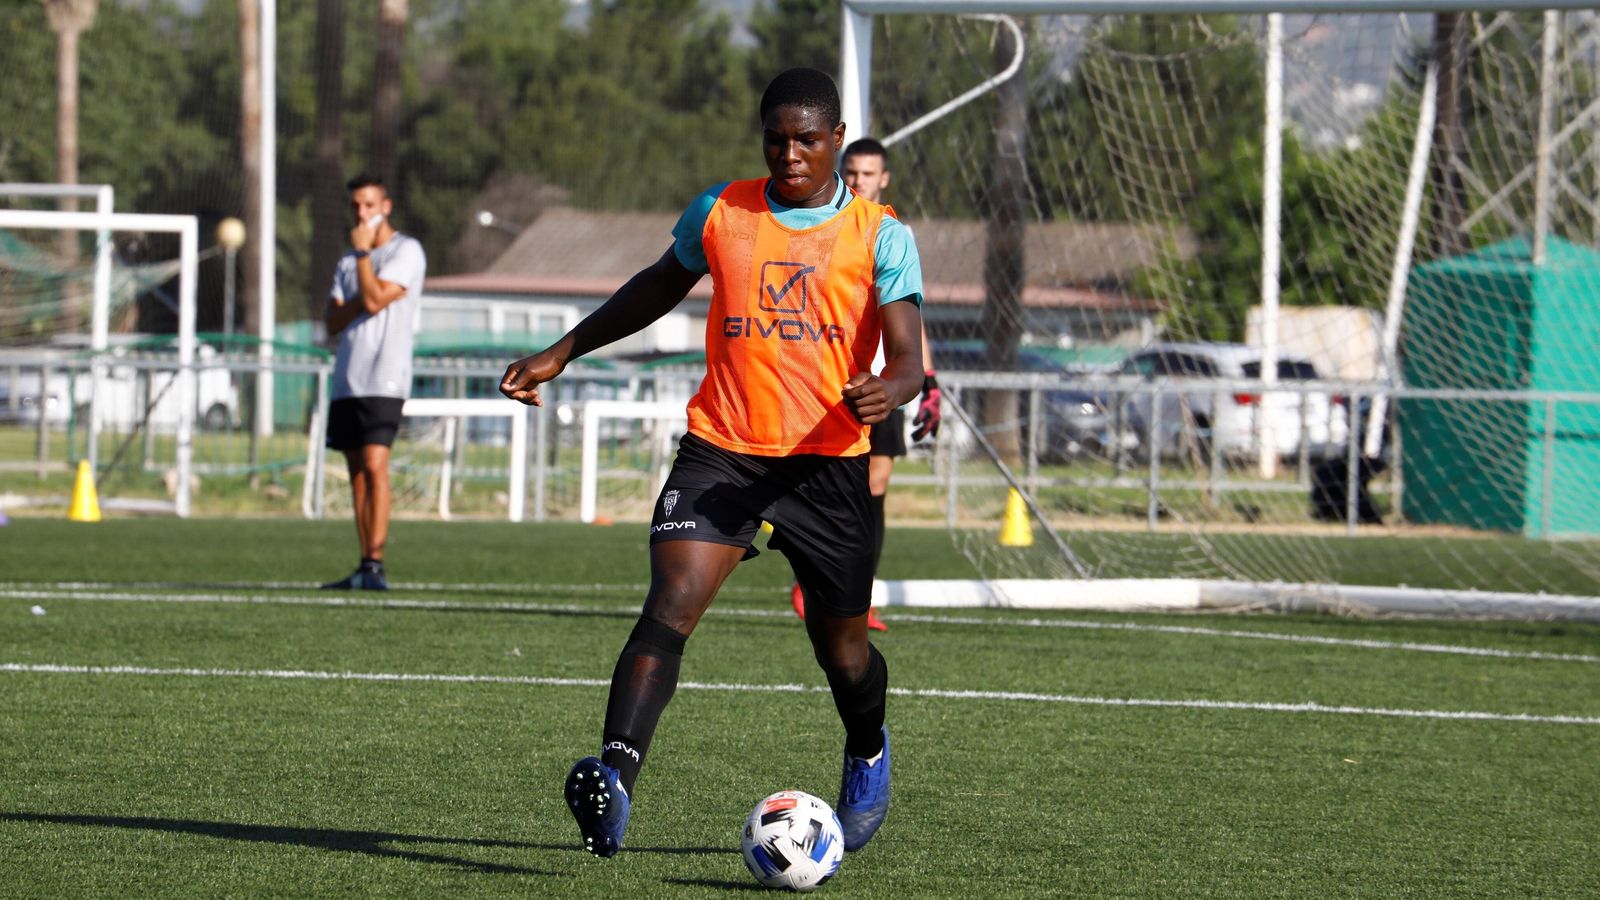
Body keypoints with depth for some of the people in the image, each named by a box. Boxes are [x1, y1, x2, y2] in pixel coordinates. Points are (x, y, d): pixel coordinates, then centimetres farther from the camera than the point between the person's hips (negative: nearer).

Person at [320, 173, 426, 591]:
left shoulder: (406, 251, -3)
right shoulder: (347, 261, 19)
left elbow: (373, 301, -15)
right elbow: (333, 322, 9)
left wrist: (362, 251, -6)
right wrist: (366, 298, -9)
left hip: (383, 379, -7)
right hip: (346, 379, 8)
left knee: (374, 464, -17)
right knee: (357, 471, 6)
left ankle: (375, 565, -21)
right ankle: (364, 568, 9)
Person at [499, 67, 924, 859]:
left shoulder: (880, 236, 0)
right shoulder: (719, 214, 7)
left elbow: (907, 356, -7)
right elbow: (658, 288, 25)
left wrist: (887, 392, -31)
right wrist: (561, 354, 24)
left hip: (827, 461, -1)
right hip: (720, 449, 1)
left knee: (842, 644, 12)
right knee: (670, 606, -22)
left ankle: (867, 758, 45)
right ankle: (613, 779, -34)